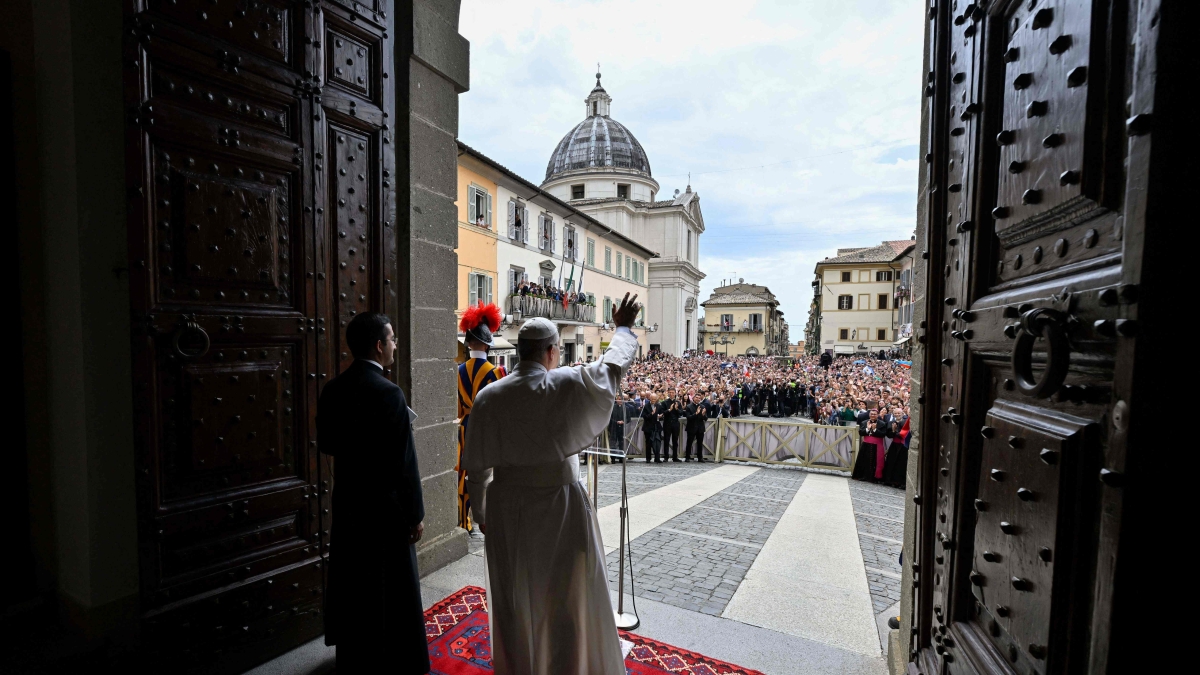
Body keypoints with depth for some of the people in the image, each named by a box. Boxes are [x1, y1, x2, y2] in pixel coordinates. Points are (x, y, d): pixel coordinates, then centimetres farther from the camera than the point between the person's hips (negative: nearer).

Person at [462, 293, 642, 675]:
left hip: (507, 511, 3)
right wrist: (623, 328, 19)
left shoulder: (489, 397, -9)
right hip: (560, 509, -3)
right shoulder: (570, 385, -17)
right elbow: (615, 364, 1)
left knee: (516, 601, 23)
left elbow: (476, 466, -1)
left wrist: (480, 511, 14)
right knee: (569, 600, 18)